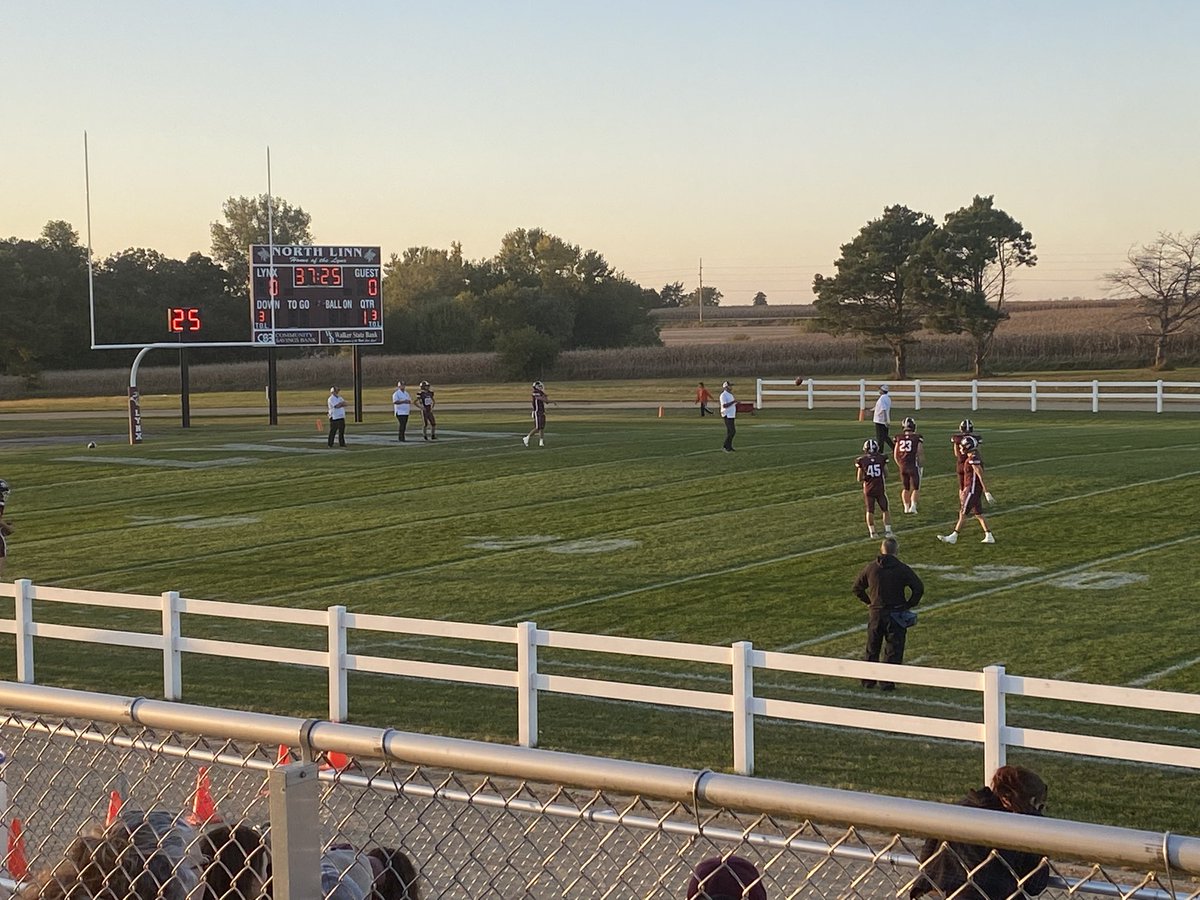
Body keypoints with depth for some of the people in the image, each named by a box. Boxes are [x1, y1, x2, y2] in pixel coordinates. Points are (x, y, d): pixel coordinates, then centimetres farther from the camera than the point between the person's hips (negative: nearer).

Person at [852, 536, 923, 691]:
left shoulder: (870, 568, 0)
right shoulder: (902, 569, -7)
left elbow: (857, 588, 8)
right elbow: (919, 588, -8)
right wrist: (909, 605, 2)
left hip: (875, 613, 3)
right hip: (896, 613, -3)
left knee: (871, 649, 15)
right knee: (893, 649, 5)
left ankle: (867, 680, 19)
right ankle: (887, 682, 0)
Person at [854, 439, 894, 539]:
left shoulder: (861, 461, -8)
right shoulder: (882, 458, -6)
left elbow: (859, 478, -3)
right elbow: (886, 475, 0)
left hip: (868, 489, 0)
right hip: (880, 488, 0)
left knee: (870, 511, 11)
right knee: (885, 510, 12)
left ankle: (872, 532, 13)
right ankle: (888, 531, 10)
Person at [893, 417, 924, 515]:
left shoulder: (899, 438, 0)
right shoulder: (917, 438, -12)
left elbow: (895, 455, 5)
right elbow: (920, 455, -11)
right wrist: (921, 466, 4)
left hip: (903, 466, 4)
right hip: (914, 466, -4)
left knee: (905, 488, 17)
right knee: (916, 488, 10)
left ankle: (906, 507, 20)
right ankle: (913, 506, -3)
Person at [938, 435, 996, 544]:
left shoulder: (973, 459, -19)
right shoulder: (974, 457, 13)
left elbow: (981, 476, -21)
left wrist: (986, 492, -22)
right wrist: (965, 490, 26)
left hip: (972, 490, -10)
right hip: (971, 489, 10)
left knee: (963, 513, -5)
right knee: (978, 514, 12)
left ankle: (953, 537, -1)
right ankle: (989, 536, 13)